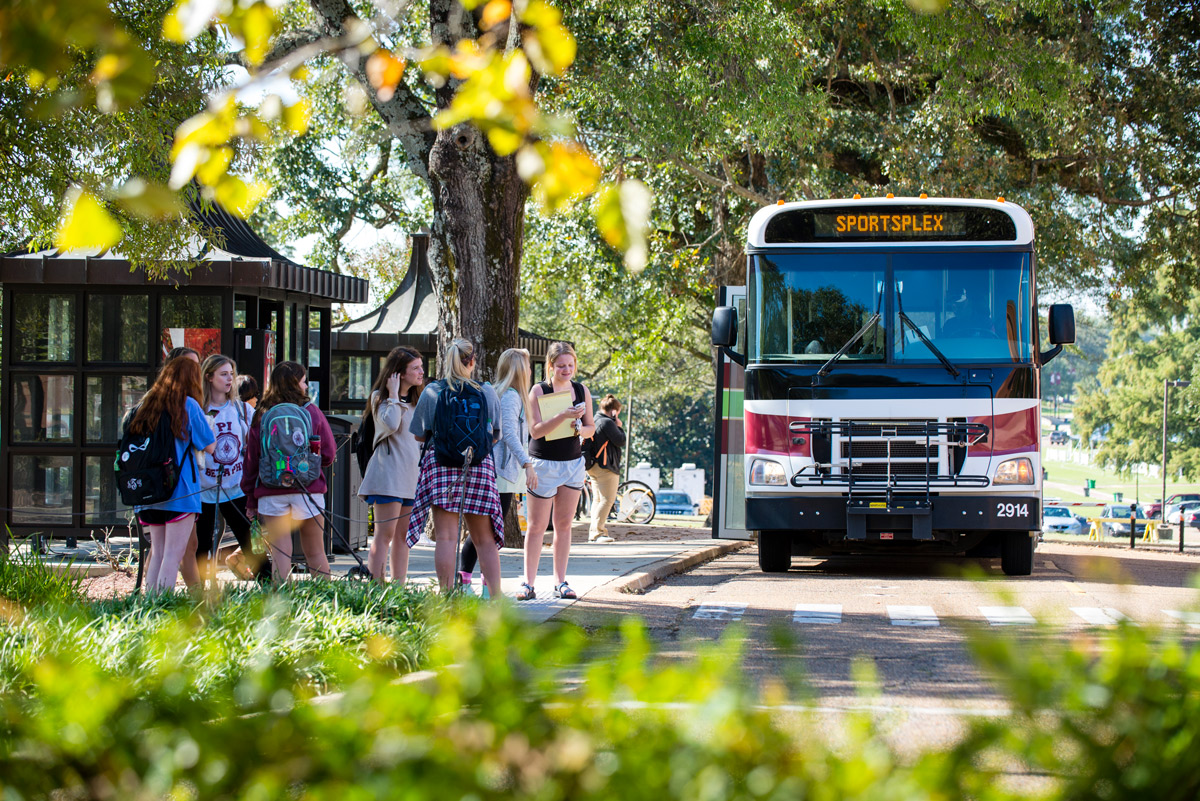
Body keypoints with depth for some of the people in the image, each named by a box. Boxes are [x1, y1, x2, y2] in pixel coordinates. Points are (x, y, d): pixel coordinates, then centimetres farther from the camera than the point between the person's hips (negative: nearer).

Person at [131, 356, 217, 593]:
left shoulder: (145, 405, 11)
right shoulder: (188, 405, -5)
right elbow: (210, 446, -1)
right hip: (180, 490, -6)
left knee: (157, 552, 12)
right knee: (174, 553, -6)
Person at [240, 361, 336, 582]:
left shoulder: (261, 416, 3)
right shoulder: (311, 411, 0)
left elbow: (251, 459, 4)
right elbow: (329, 454, 3)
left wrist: (251, 498, 10)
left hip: (270, 493, 1)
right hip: (308, 489, 0)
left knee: (280, 555, 1)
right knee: (314, 552, 9)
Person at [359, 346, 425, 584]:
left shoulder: (417, 399, 19)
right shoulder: (381, 397, -1)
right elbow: (390, 424, -20)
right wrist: (394, 396, -11)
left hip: (413, 475, 7)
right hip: (389, 474, -7)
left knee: (404, 536, 6)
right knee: (385, 533, -12)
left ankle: (399, 586, 8)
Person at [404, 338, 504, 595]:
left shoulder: (431, 392, 1)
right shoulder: (487, 392, 4)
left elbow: (419, 435, 7)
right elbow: (495, 436, 13)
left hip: (441, 463, -1)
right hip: (479, 465, 1)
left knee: (446, 537, -3)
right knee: (485, 539, 9)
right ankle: (495, 598, 7)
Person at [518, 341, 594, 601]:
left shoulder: (582, 391, 5)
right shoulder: (539, 391, -8)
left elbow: (591, 428, 12)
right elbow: (536, 431, -17)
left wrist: (580, 429, -11)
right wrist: (563, 416, -29)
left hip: (573, 464, 4)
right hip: (543, 464, -4)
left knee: (564, 525, 7)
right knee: (537, 526, -2)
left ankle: (560, 582, 11)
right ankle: (528, 583, 1)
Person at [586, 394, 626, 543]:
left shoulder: (595, 421, 17)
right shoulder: (607, 423, -14)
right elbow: (620, 441, -13)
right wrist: (619, 426, -2)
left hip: (594, 467, 10)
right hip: (605, 466, -10)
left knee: (598, 499, 15)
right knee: (607, 499, -9)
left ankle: (594, 531, 16)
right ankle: (597, 532, -14)